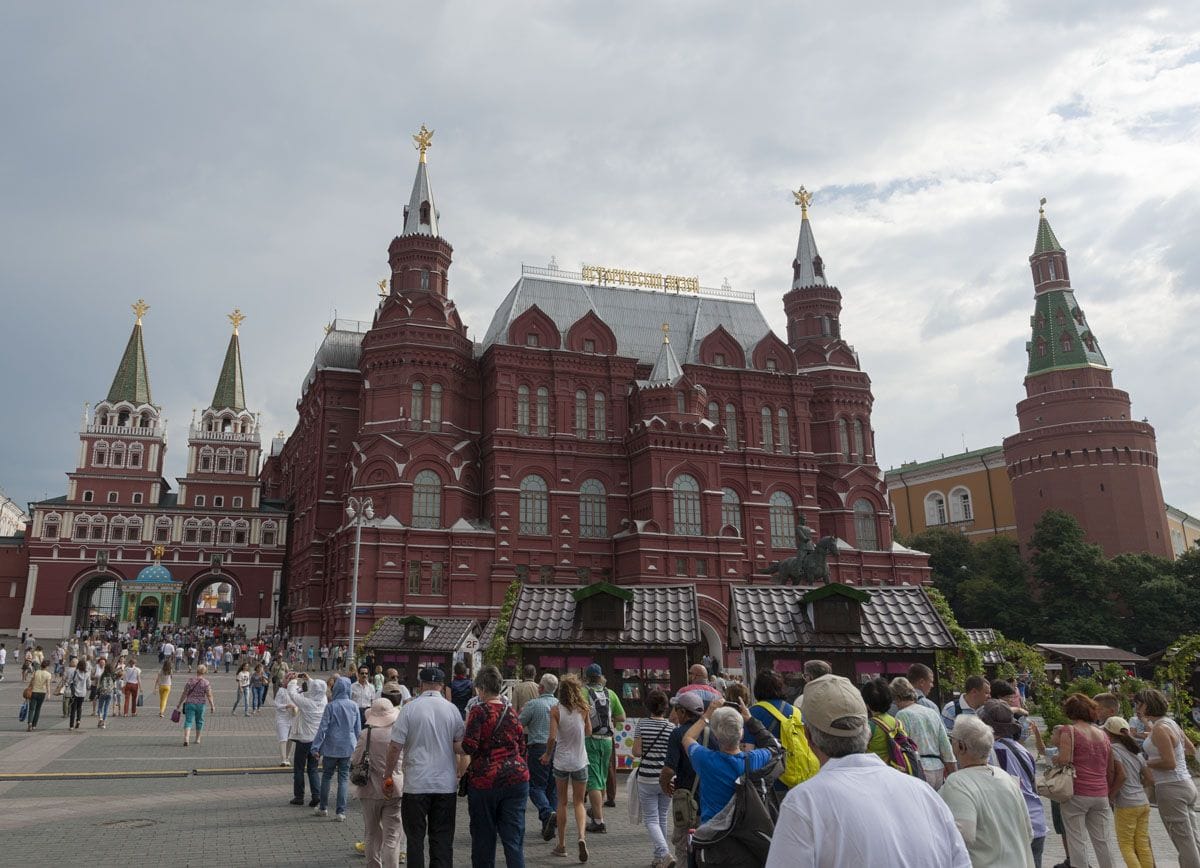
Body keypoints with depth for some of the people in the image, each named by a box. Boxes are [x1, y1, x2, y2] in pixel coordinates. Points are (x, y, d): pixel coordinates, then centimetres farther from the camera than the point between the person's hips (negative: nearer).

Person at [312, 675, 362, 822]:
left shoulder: (331, 706, -11)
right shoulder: (354, 706, 0)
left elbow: (323, 728, -10)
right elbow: (358, 729, 7)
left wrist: (316, 747, -5)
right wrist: (356, 745, 18)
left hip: (332, 747, -2)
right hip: (348, 747, 2)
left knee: (327, 776, 14)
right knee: (344, 778, 6)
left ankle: (323, 808, 25)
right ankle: (341, 812, 3)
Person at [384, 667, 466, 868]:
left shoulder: (410, 708, -6)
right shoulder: (452, 709, -1)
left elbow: (395, 747, -6)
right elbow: (460, 747, -1)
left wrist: (387, 776, 4)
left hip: (416, 784, -2)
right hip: (446, 784, 2)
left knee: (415, 838, 10)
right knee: (442, 840, 10)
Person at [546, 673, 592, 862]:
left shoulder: (556, 710, -10)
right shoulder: (584, 709, -5)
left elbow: (552, 737, -16)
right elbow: (588, 732, 8)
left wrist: (547, 754, 1)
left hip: (561, 761, -1)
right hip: (580, 761, 1)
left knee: (562, 802, 15)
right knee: (579, 803, 11)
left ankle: (562, 845, 20)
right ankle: (582, 836, -13)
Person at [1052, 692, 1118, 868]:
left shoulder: (1069, 730, -6)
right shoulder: (1103, 735, 12)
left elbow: (1064, 759, -19)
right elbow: (1111, 771, 16)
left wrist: (1053, 759, 2)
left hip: (1077, 793, -5)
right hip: (1101, 794, 5)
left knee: (1077, 841, 0)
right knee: (1102, 841, 12)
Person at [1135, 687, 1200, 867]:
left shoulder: (1160, 729, -19)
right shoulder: (1170, 722, 9)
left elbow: (1169, 763, -23)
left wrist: (1145, 763, -9)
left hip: (1171, 788, -10)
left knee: (1184, 842, -2)